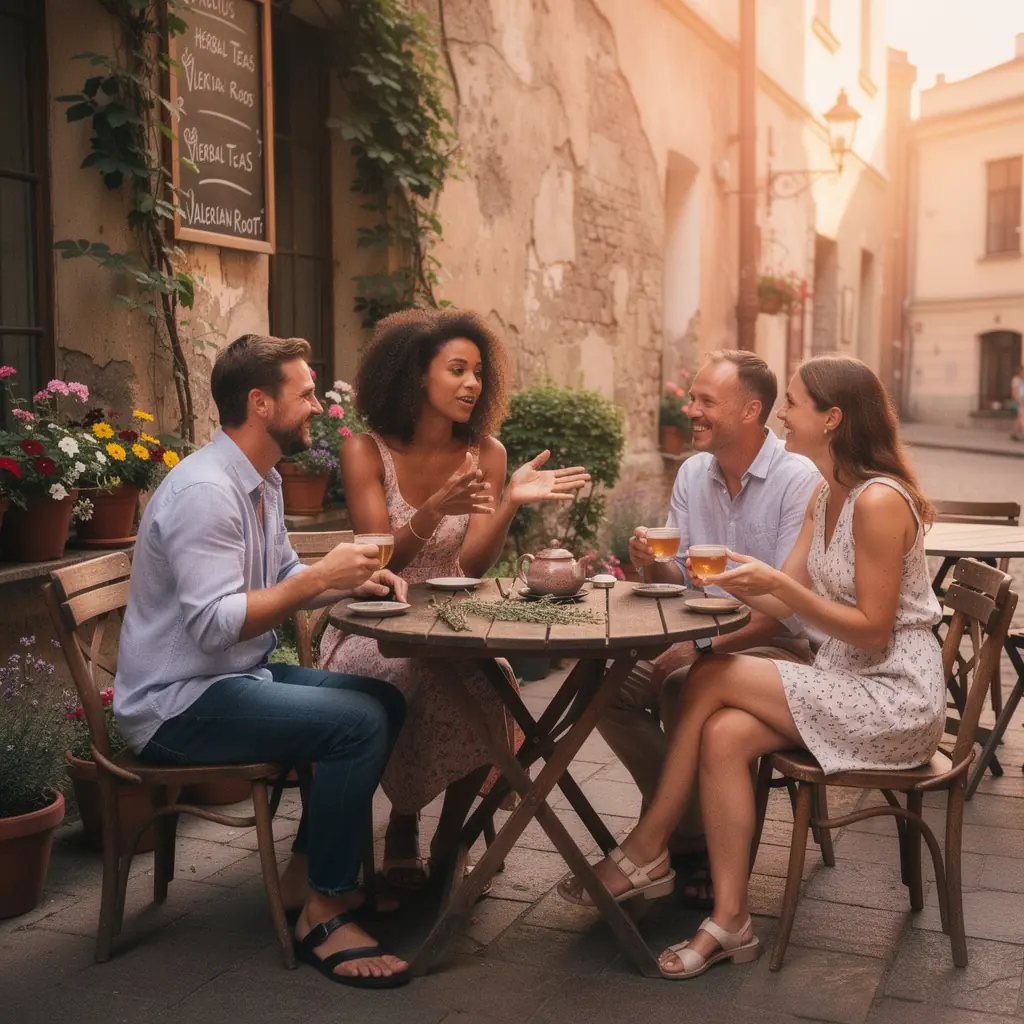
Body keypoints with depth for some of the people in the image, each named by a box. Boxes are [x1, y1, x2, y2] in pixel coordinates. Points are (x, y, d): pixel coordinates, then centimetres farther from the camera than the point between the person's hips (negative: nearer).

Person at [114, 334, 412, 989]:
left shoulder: (264, 481, 9)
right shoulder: (204, 490, -22)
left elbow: (286, 581, 17)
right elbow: (215, 624, -28)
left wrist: (352, 579, -1)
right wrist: (321, 577, -24)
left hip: (239, 676, 10)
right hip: (178, 703, -10)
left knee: (386, 703, 6)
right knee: (359, 723, -23)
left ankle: (306, 875, 14)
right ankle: (324, 915, -8)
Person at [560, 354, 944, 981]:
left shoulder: (879, 501, -19)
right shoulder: (826, 495, 10)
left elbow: (873, 630, -19)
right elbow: (786, 603, 7)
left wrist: (778, 581, -24)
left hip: (895, 695, -8)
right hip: (849, 682, 8)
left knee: (714, 678, -16)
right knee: (724, 735, -16)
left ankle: (648, 852, -2)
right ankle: (730, 922, -10)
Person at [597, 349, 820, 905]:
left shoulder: (799, 479, -14)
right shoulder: (693, 473, 7)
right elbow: (681, 581, 10)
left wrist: (705, 646, -26)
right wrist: (654, 566, -14)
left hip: (783, 647, -6)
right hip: (703, 638, 7)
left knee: (683, 686, -33)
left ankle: (685, 844, -11)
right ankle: (686, 833, -4)